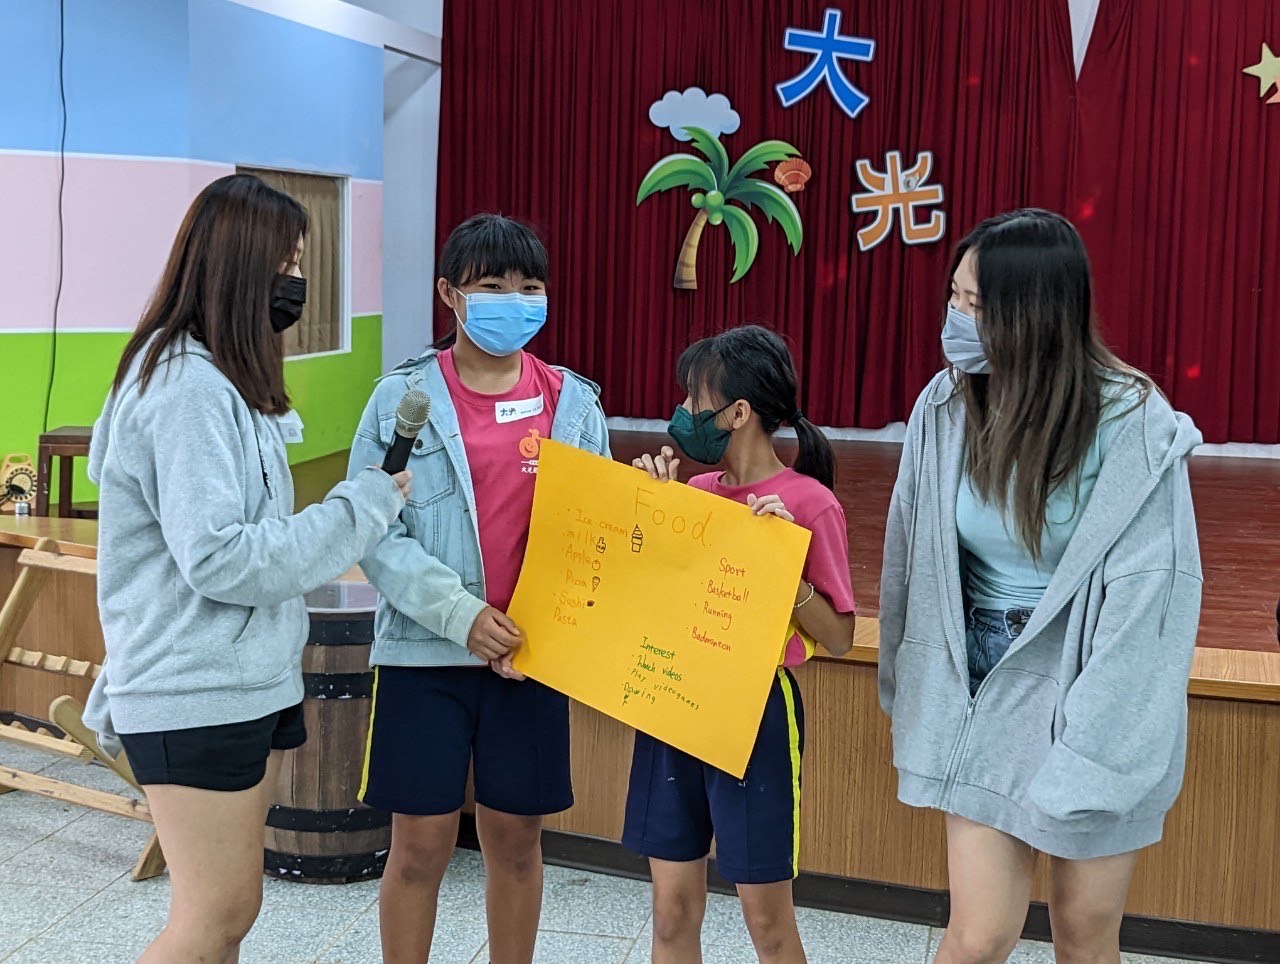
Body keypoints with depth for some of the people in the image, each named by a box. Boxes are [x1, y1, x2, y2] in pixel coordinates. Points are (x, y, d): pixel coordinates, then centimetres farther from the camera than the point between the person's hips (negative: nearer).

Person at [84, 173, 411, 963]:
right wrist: (361, 508, -17)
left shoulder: (221, 380, 13)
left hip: (248, 682, 10)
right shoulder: (189, 387, -18)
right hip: (196, 694, -10)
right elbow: (218, 557, -23)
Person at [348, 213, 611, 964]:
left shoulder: (575, 402, 4)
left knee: (517, 839, 12)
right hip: (426, 654, -2)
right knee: (421, 845, 5)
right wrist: (461, 614, -19)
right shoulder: (402, 398, -4)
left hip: (534, 655, 2)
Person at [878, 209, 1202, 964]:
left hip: (1094, 697, -2)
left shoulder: (1130, 424, -16)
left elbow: (1153, 591, -16)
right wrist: (924, 695, 11)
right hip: (987, 692, 2)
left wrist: (1106, 737, -19)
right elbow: (918, 559, 4)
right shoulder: (947, 409, -6)